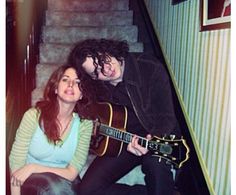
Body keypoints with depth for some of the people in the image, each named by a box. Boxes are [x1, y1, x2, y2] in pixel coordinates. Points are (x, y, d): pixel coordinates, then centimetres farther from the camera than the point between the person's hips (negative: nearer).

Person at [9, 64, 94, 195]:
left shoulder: (85, 123, -11)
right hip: (32, 180, -2)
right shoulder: (34, 115, -14)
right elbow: (15, 163, -10)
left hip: (64, 182, 2)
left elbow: (72, 173, -12)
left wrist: (33, 167, -19)